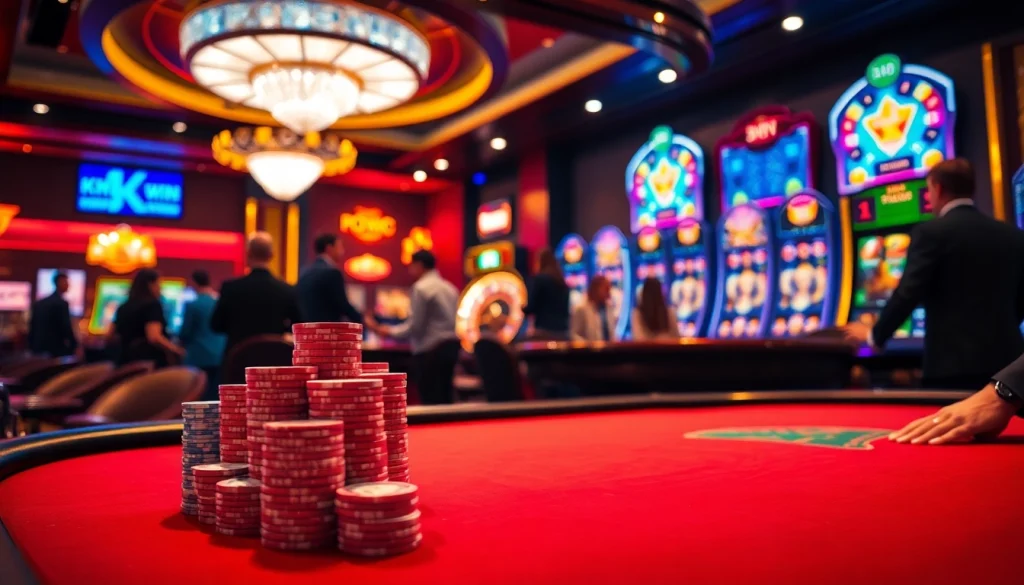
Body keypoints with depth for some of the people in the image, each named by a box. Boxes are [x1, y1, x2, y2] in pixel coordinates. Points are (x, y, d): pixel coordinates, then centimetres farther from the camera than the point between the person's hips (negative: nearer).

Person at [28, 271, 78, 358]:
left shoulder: (38, 303, 11)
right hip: (56, 350, -7)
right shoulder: (61, 303, -11)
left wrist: (32, 348, 19)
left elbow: (32, 327, 13)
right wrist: (75, 345, -2)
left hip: (38, 348, 8)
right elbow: (67, 328, -13)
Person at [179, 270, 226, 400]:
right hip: (221, 356, 4)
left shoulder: (193, 305, -9)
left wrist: (184, 342, 19)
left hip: (199, 357, -4)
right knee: (217, 396, 5)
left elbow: (185, 333, -3)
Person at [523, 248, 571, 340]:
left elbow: (531, 307, -7)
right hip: (562, 332, 6)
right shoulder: (562, 282, 13)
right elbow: (566, 309, 16)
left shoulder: (539, 278, -6)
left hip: (544, 331, -6)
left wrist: (524, 308, 12)